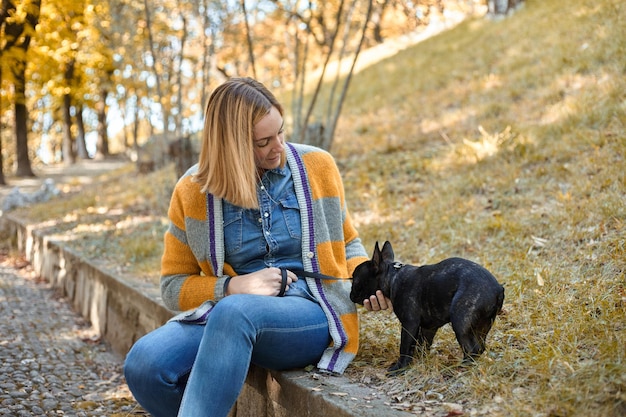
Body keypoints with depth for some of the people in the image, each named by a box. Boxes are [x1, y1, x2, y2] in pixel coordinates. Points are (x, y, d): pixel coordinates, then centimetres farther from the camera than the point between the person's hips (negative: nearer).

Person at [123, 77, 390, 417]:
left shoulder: (316, 167, 4)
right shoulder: (193, 191, 2)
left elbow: (346, 242, 19)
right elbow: (173, 285, 8)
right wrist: (233, 287, -10)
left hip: (312, 315, -2)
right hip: (230, 312, 2)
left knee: (235, 311, -38)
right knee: (143, 364, -27)